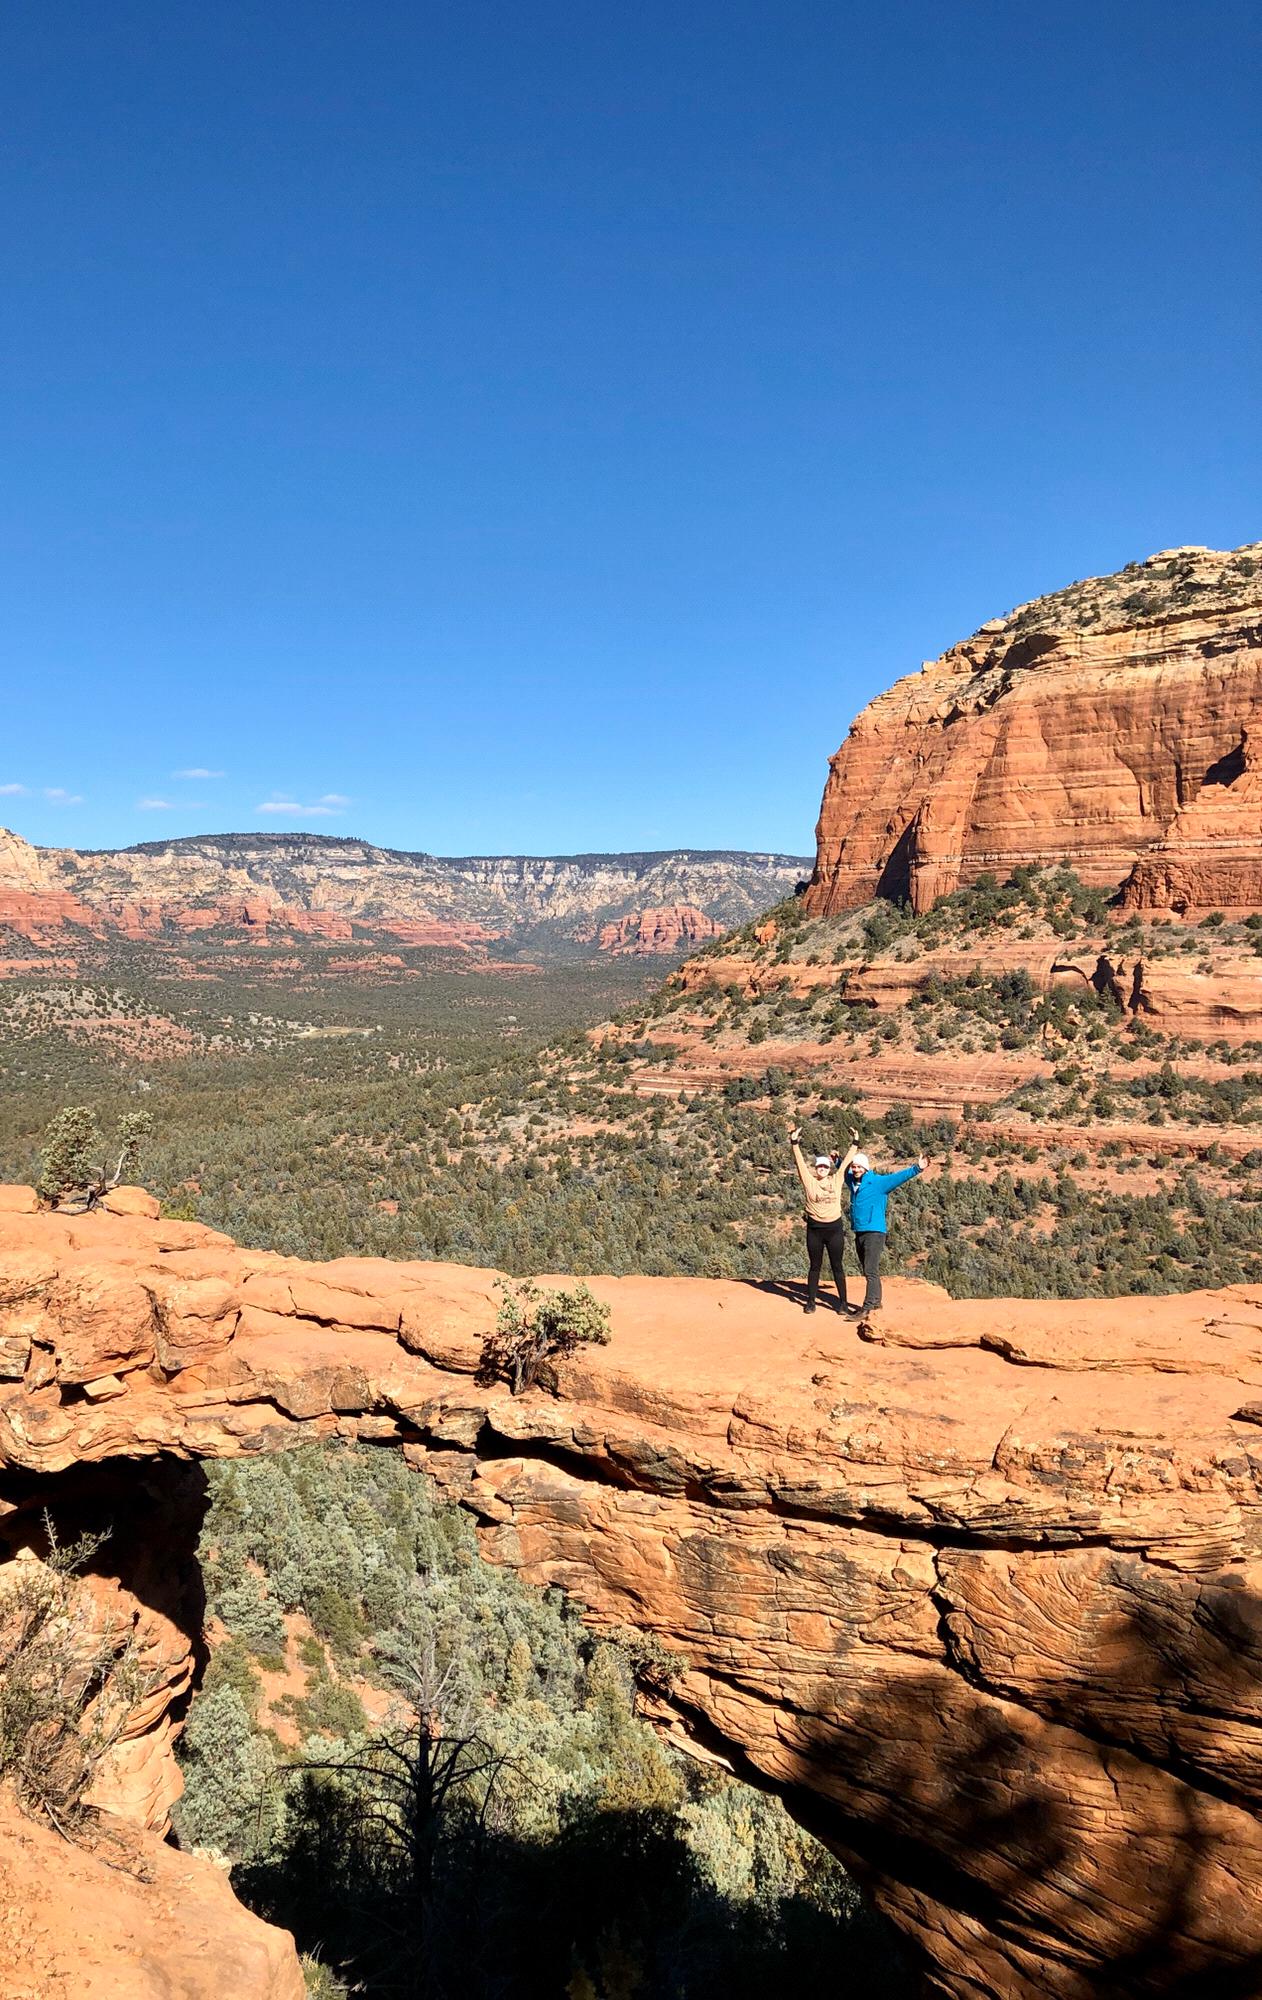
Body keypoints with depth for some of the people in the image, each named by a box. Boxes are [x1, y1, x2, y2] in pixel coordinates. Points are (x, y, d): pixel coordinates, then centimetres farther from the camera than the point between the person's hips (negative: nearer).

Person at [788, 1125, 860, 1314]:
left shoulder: (836, 1180, 5)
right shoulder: (809, 1181, 0)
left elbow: (846, 1161, 9)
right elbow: (800, 1162, -7)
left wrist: (855, 1143, 10)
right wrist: (795, 1143, -14)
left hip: (835, 1229, 1)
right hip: (815, 1229, -1)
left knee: (837, 1266, 6)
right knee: (814, 1266, 9)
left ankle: (843, 1301, 14)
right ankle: (811, 1301, 17)